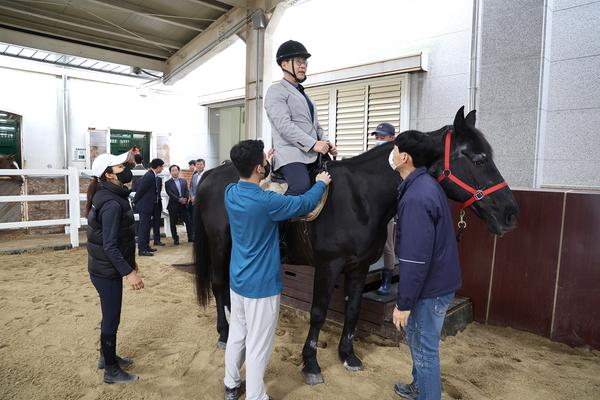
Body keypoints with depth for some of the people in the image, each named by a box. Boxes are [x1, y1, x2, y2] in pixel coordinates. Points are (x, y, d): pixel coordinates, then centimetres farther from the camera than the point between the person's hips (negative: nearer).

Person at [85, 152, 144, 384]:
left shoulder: (109, 196, 6)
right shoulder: (112, 204, -24)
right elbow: (109, 246, -26)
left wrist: (130, 261, 21)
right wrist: (129, 272, -24)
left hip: (105, 268, 9)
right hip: (107, 271, -9)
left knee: (110, 315, 23)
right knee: (111, 319, 5)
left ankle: (107, 357, 41)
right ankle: (112, 371, 22)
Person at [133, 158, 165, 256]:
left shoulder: (155, 177, 7)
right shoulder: (149, 176, -20)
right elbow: (140, 190, -15)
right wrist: (135, 201, -4)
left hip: (152, 205, 9)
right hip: (145, 205, -9)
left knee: (146, 227, 15)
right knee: (144, 227, -4)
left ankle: (146, 246, 24)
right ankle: (142, 249, 2)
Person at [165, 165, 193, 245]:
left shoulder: (184, 181, 12)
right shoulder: (168, 183, 1)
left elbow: (187, 191, 4)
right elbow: (170, 194, -10)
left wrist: (185, 198, -15)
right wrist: (179, 199, -19)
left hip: (183, 205, 3)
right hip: (173, 206, -3)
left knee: (188, 222, 2)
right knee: (173, 224, 4)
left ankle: (190, 237, 13)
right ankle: (175, 239, 14)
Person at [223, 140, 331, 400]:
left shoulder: (230, 193, -5)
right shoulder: (266, 202, -26)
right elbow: (305, 204, -11)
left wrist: (266, 167, 25)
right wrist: (321, 183, 7)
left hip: (237, 280, 8)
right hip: (261, 285, -8)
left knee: (236, 335, 23)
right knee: (257, 347, 7)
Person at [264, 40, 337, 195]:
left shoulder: (303, 94, 28)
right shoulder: (276, 91, 2)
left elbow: (315, 125, 28)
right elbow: (284, 125, -13)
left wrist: (326, 142, 7)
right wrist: (313, 144, -18)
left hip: (314, 154, 9)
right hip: (291, 154, -8)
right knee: (301, 188, -32)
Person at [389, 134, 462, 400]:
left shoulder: (416, 197, -27)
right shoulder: (424, 184, 5)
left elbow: (416, 259, -28)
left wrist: (403, 303, -21)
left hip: (431, 287, -10)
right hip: (435, 278, 10)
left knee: (425, 349, 7)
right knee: (414, 336, 26)